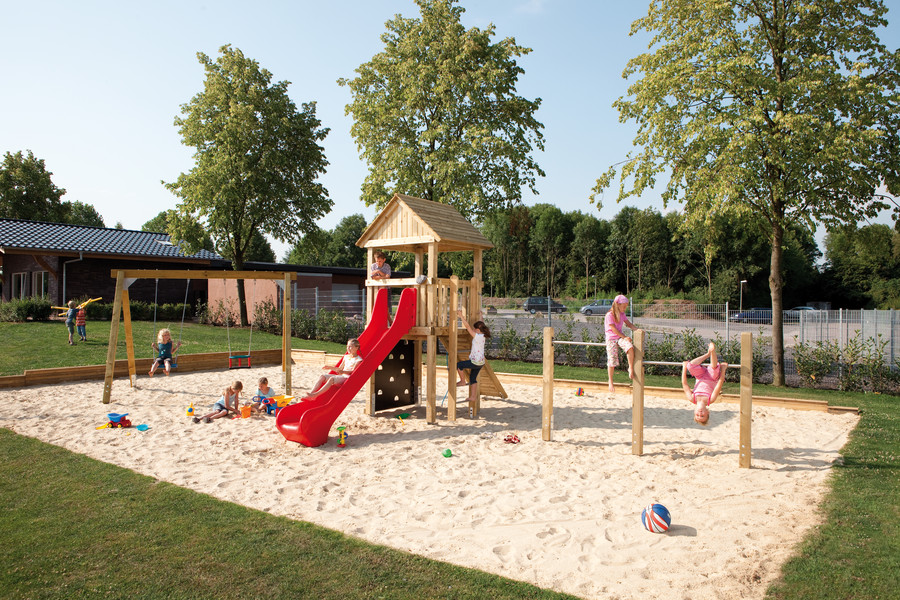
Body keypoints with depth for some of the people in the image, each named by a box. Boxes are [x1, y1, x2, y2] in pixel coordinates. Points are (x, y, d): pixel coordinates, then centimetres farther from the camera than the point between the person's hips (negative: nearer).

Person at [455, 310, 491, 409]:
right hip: (481, 362, 9)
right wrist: (463, 318, 20)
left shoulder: (477, 336, -19)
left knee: (458, 365, 4)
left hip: (476, 362, -9)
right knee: (473, 378, 18)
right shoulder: (482, 336, 5)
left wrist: (461, 316, -17)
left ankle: (462, 381, 16)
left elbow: (468, 327, -21)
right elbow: (470, 327, 17)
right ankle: (473, 396, 21)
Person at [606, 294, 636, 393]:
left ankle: (631, 369, -16)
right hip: (611, 339, -5)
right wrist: (624, 337, -18)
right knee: (612, 361, -7)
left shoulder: (622, 314, 11)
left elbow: (628, 323, 12)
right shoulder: (610, 315, -12)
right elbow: (613, 329, -15)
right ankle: (610, 382, 7)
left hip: (620, 337, 5)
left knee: (630, 347, -28)